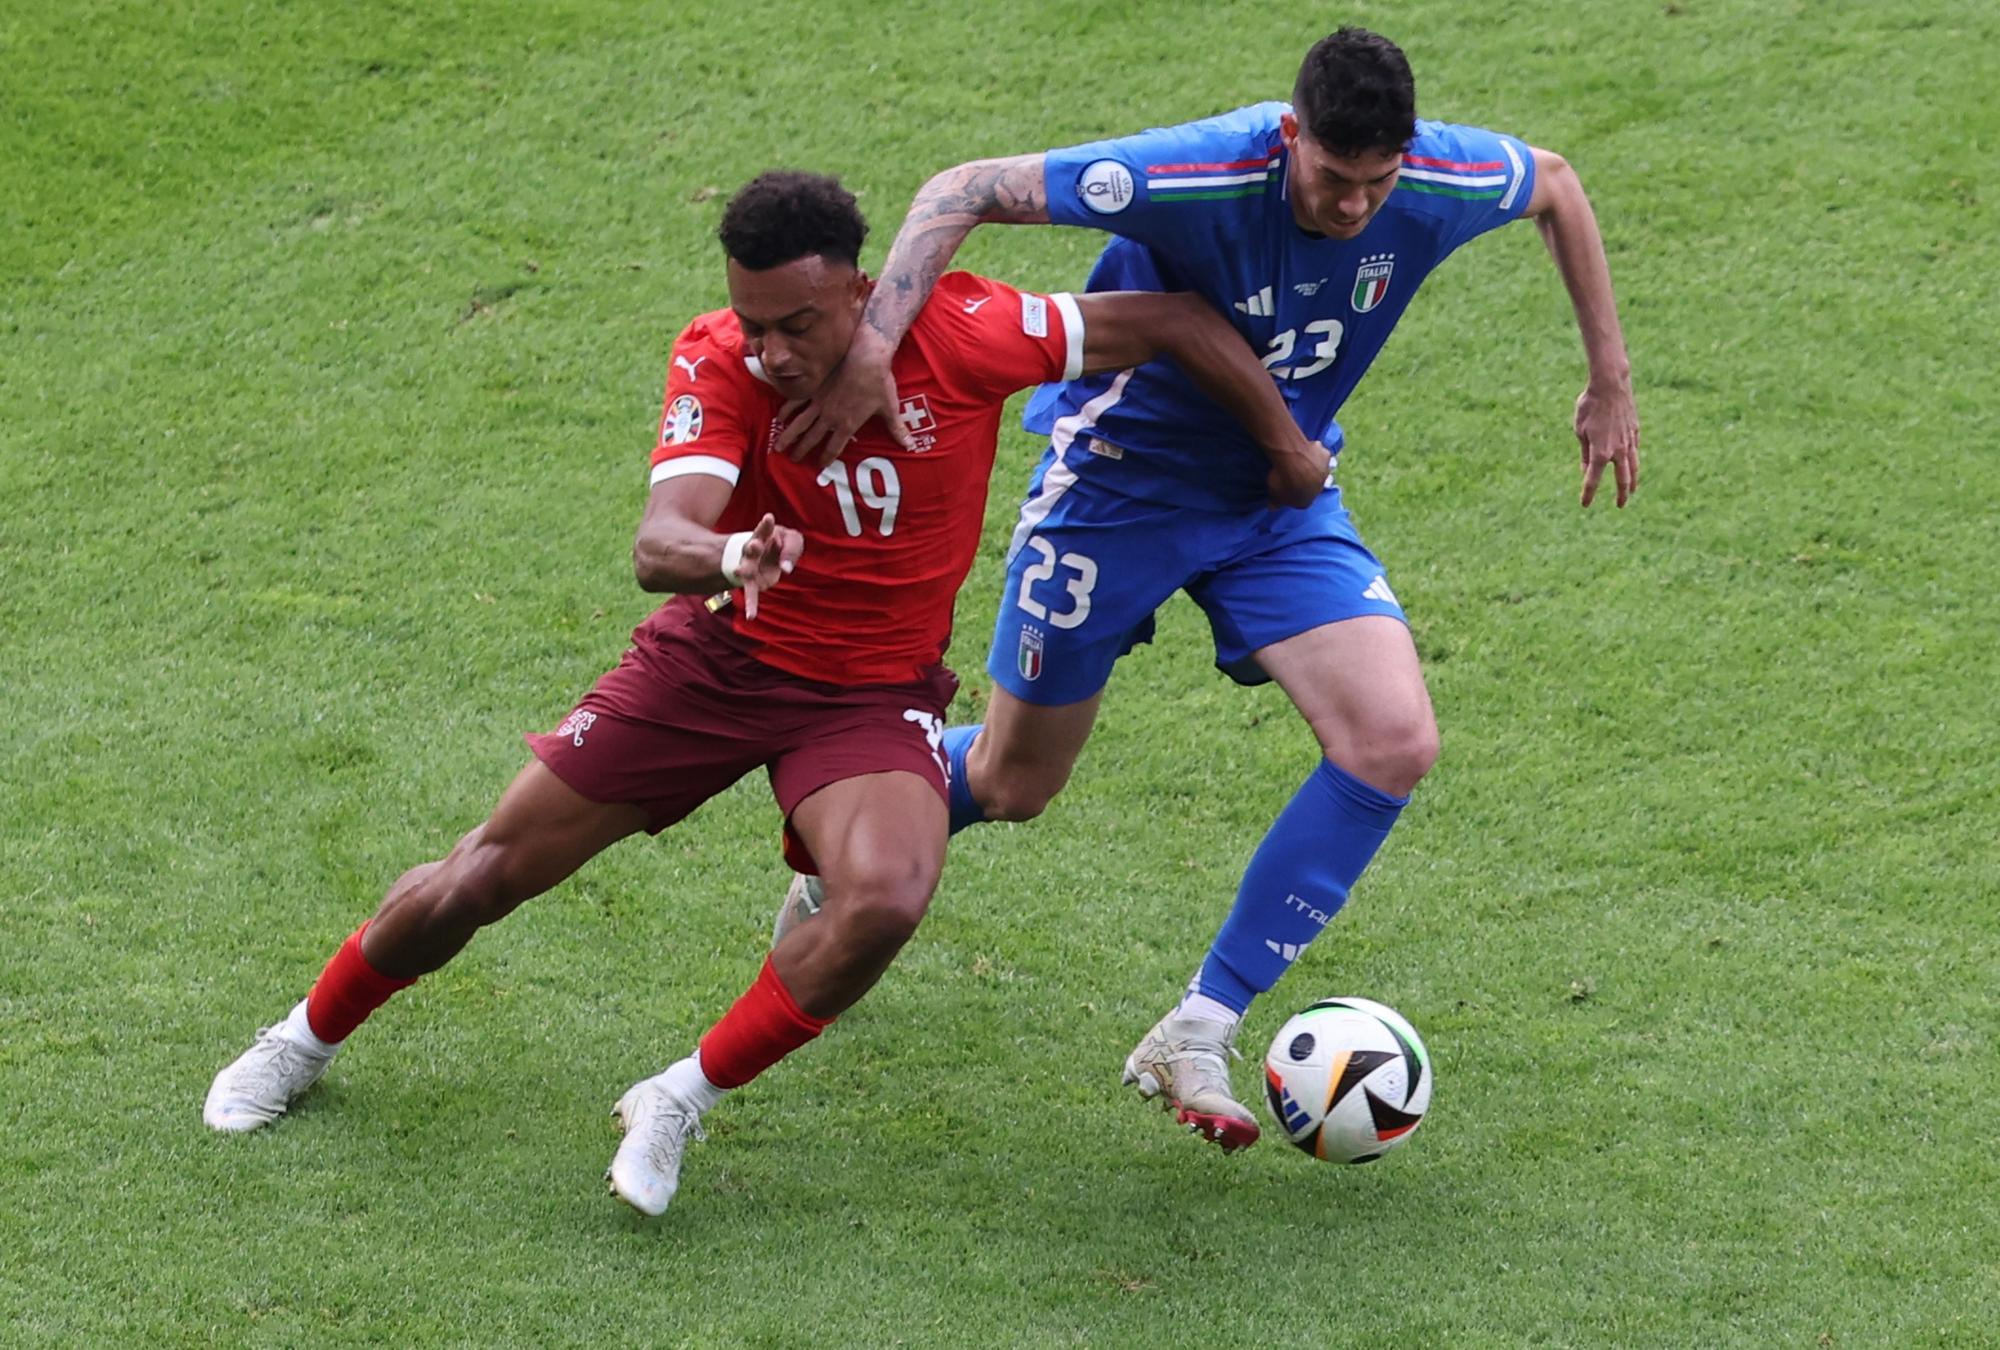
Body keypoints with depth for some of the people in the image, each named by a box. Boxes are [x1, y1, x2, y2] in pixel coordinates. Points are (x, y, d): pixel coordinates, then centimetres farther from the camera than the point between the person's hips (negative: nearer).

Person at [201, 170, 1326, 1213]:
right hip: (721, 656, 1)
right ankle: (306, 1042, 33)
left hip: (874, 693, -1)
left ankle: (681, 1105, -12)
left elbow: (1171, 321, -12)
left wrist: (1288, 443, -1)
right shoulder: (719, 362, -21)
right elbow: (659, 542, -35)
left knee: (889, 900, -32)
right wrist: (725, 556, -59)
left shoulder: (961, 335, -24)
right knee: (485, 875, 5)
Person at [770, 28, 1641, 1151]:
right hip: (1118, 478, -4)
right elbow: (964, 190, -30)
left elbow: (1556, 184, 4)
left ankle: (1199, 1035, -7)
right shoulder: (1199, 176, -34)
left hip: (1281, 497, 4)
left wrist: (1611, 382, 7)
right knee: (1012, 784, 9)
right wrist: (873, 349, -43)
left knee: (1395, 742, -18)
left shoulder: (1441, 183, -21)